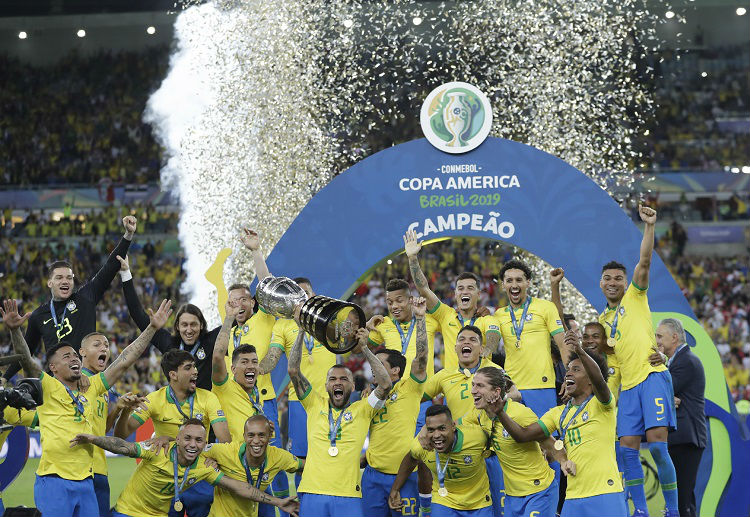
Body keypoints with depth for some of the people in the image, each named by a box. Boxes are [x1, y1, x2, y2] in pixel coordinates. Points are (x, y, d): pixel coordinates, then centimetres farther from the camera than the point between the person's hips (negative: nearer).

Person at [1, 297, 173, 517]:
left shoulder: (91, 387, 15)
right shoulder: (47, 387, 0)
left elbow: (124, 362, 17)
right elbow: (26, 361, -16)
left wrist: (152, 328, 16)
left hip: (86, 482, 5)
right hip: (54, 480, -5)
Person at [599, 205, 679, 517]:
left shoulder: (635, 297, 8)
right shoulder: (603, 320, 22)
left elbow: (644, 261, -6)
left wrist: (649, 227, -17)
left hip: (652, 376, -6)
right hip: (627, 385, 6)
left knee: (657, 443, -16)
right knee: (628, 448, -4)